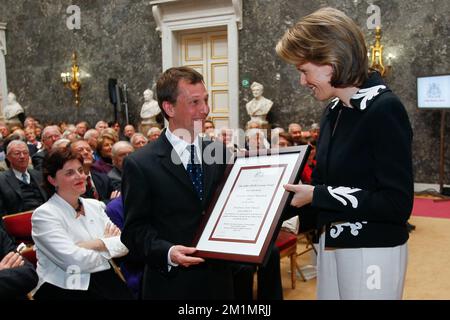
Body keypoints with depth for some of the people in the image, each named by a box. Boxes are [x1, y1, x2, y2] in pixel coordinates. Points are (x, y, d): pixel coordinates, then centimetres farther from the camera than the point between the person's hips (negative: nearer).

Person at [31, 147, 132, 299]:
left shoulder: (95, 205, 12)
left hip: (106, 280, 5)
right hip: (65, 289, -5)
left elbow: (125, 244, 3)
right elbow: (76, 261, -15)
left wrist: (95, 244, -13)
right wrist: (107, 243, -1)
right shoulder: (44, 214, -6)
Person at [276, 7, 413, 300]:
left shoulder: (385, 109, -17)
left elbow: (398, 204, -21)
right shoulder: (334, 110, 4)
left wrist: (316, 196, -19)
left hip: (372, 252, -7)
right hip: (331, 244, 7)